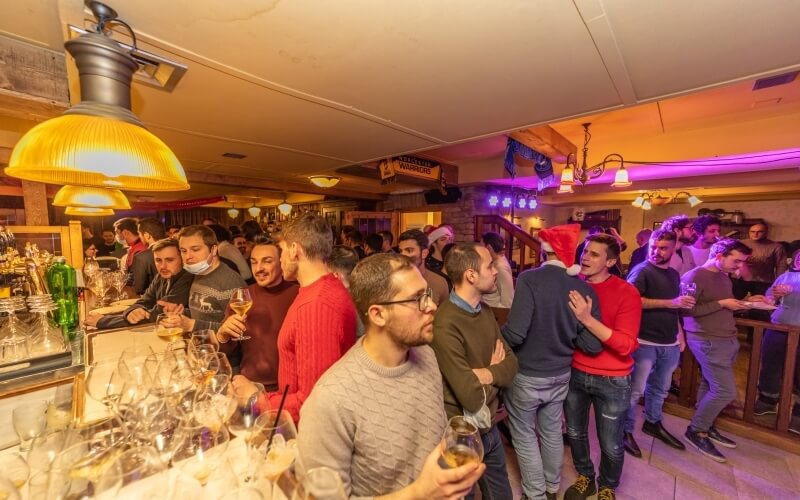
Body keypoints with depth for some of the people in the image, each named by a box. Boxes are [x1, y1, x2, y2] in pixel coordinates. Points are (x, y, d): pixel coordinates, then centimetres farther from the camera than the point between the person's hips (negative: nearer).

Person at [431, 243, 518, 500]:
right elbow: (473, 398, -29)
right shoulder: (445, 325, -31)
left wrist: (486, 373, -23)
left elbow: (511, 364, -3)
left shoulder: (485, 311, -2)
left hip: (490, 427, 7)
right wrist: (495, 370, -10)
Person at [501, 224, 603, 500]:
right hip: (561, 374, 5)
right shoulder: (585, 288, -9)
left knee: (523, 433, 18)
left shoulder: (530, 279, -24)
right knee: (552, 431, 27)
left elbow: (515, 333, -29)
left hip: (526, 375, -5)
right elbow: (593, 345, -7)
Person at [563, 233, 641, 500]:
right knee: (575, 433, 21)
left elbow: (626, 345, -23)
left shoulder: (627, 293, -16)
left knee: (611, 445, 15)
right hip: (574, 373, 3)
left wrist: (588, 319, -31)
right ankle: (585, 477, 49)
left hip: (611, 381, -3)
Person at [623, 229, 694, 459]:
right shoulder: (642, 271, -12)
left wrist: (680, 333, 13)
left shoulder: (674, 274, 12)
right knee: (636, 390, 0)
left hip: (670, 344, 8)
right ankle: (626, 431, 14)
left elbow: (674, 309, 20)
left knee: (660, 389, 21)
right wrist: (671, 303, -24)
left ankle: (653, 423, 40)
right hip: (645, 342, -7)